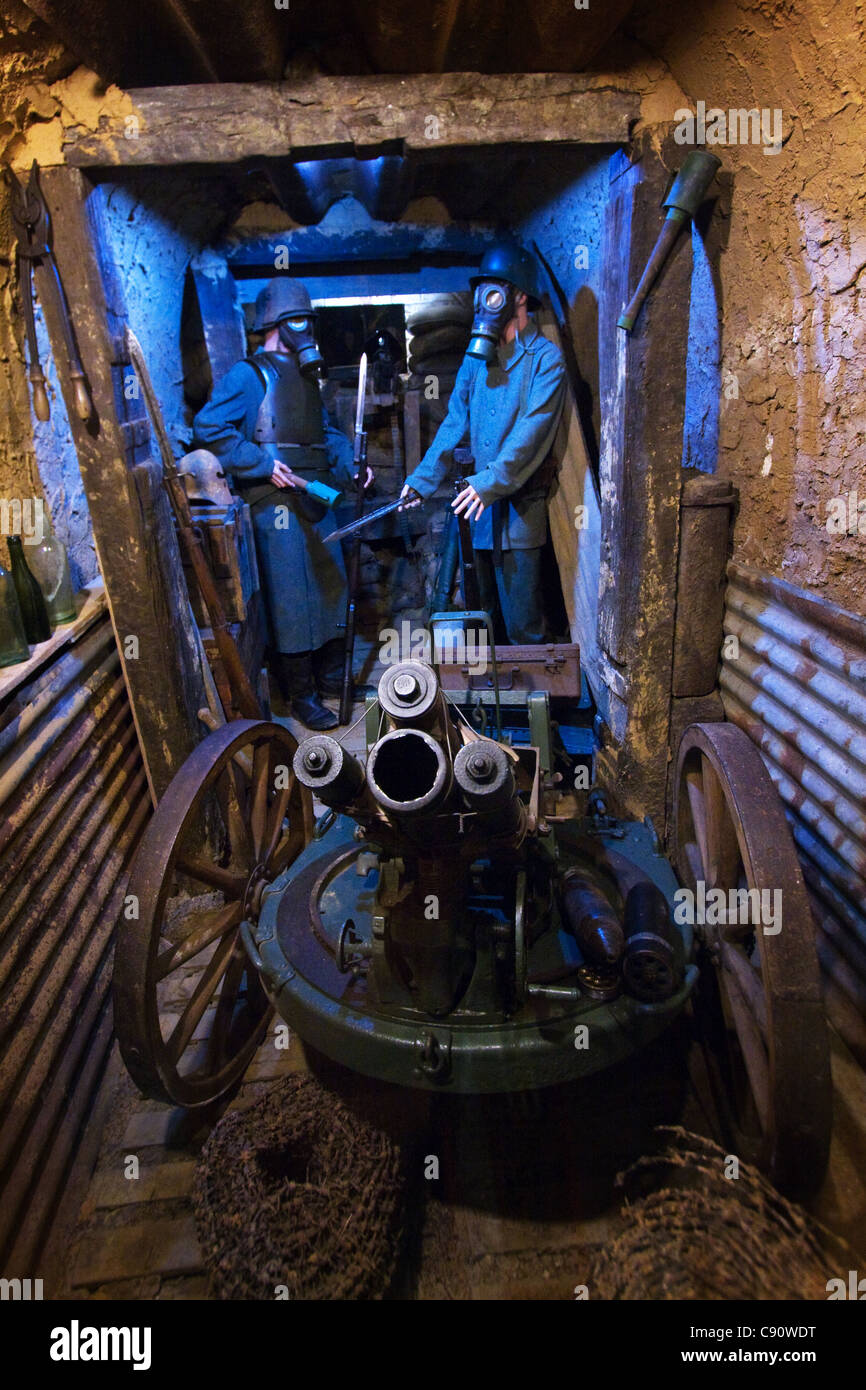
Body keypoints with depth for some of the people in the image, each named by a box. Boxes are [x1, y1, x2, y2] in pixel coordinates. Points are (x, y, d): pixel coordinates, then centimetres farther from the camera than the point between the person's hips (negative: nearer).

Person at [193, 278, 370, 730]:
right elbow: (209, 427, -13)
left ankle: (330, 676, 29)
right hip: (277, 505, -8)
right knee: (292, 598, -5)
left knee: (332, 586, 13)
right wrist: (263, 464, -19)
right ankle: (300, 696, 6)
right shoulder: (250, 375, -5)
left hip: (316, 501, 9)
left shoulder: (305, 376, 20)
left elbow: (326, 431, 26)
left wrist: (350, 465, 8)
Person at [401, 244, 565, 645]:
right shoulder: (477, 357, 14)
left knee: (521, 618, -4)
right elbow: (455, 423, 13)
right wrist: (422, 479, 5)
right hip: (481, 504, 6)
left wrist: (489, 482, -26)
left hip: (520, 505, -6)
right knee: (488, 606, 15)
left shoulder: (545, 358, -6)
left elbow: (532, 432, -17)